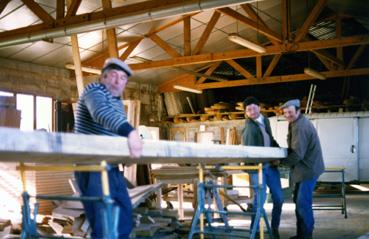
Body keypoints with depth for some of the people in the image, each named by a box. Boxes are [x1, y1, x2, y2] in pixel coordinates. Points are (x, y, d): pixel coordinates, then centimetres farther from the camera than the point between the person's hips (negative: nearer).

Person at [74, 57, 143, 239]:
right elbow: (102, 112, -32)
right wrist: (130, 131, -47)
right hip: (92, 168, -9)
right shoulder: (94, 90, -9)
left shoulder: (118, 103, 19)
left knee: (124, 219, 13)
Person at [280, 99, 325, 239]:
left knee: (303, 203, -8)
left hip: (308, 168, -11)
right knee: (298, 201, 16)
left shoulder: (300, 127, -21)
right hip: (304, 167, 11)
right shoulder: (297, 123, 13)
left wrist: (281, 161, -14)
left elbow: (297, 154, -24)